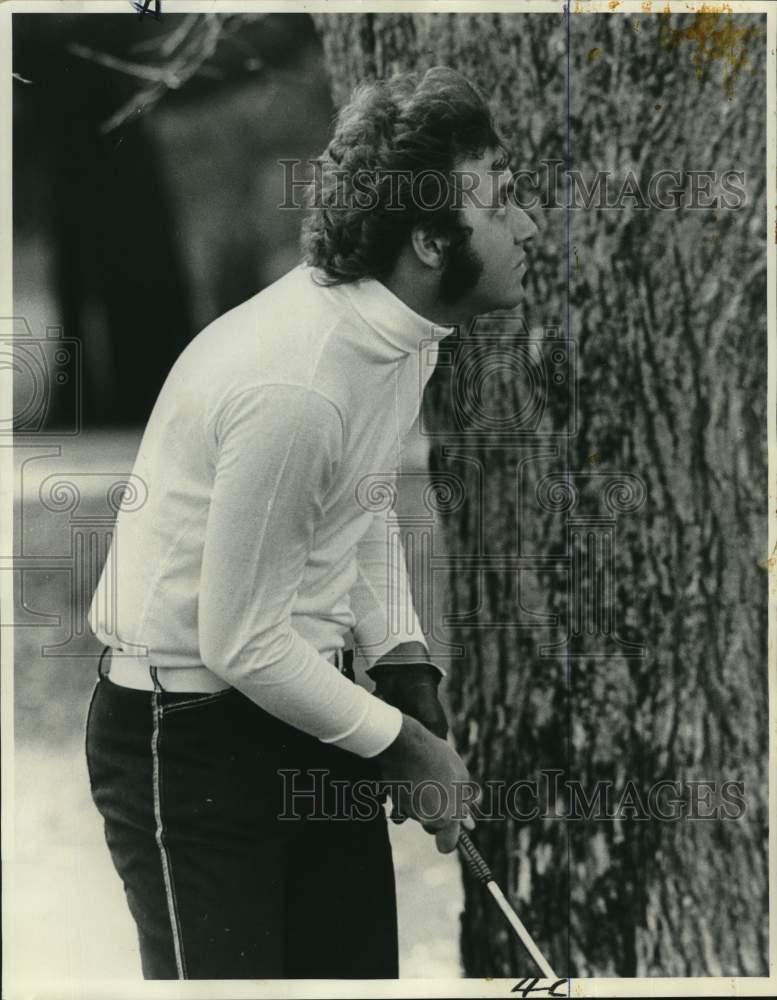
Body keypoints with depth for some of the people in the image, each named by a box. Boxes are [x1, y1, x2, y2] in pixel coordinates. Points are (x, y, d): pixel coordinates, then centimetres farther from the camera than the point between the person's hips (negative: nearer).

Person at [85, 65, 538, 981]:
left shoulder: (404, 330, -2)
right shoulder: (292, 386, -30)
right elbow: (242, 645, -24)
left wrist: (402, 662, 3)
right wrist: (401, 742, -12)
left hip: (306, 700, 9)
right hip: (188, 731, -9)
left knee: (363, 969, 12)